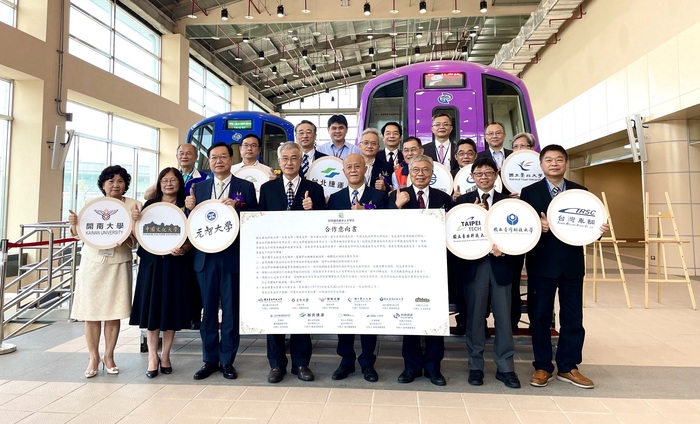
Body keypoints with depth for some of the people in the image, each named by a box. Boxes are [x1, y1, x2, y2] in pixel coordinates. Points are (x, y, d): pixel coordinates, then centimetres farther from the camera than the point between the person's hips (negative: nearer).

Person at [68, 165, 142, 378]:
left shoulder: (133, 205, -1)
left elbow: (135, 239, -3)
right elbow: (78, 233, 9)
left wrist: (124, 237, -25)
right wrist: (74, 223, -12)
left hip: (118, 264, -1)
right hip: (92, 262, 2)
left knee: (113, 312, 3)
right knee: (91, 311, 4)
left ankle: (109, 356, 18)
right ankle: (93, 357, 17)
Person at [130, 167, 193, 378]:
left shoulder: (186, 207, 3)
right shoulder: (150, 205, 8)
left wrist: (183, 249, -20)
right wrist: (134, 219, -9)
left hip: (176, 263, -1)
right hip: (151, 262, 1)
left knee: (171, 308, 4)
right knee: (151, 307, 2)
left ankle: (165, 355, 19)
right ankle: (152, 356, 13)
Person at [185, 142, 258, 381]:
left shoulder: (245, 187, 2)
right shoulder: (199, 188, 12)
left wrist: (236, 207, -19)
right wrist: (190, 208, -9)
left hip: (233, 257, -3)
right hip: (205, 257, 3)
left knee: (231, 310, 6)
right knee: (208, 309, 11)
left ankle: (227, 360, 19)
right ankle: (210, 359, 24)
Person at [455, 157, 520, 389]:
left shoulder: (507, 201, 8)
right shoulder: (463, 201, 5)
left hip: (500, 265, 1)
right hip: (474, 264, -1)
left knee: (504, 318, 6)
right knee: (475, 317, 7)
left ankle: (505, 368, 19)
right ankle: (476, 366, 20)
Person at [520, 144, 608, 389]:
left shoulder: (580, 192, 9)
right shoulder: (529, 192, 1)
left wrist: (599, 229, -13)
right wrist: (537, 226, -24)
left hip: (572, 264, 3)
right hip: (542, 264, -2)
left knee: (573, 318, 9)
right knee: (540, 316, 5)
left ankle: (568, 367, 25)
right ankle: (542, 367, 20)